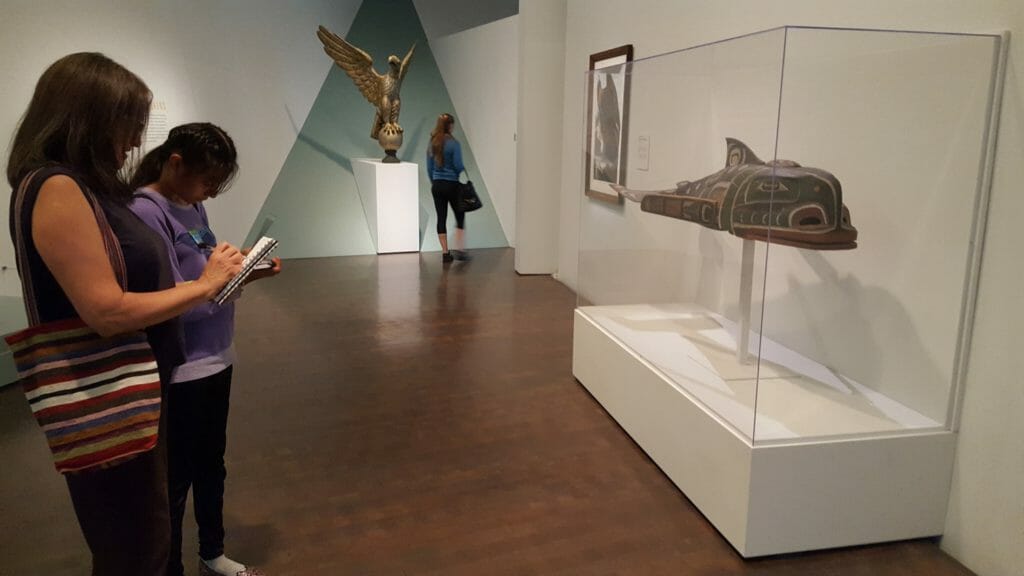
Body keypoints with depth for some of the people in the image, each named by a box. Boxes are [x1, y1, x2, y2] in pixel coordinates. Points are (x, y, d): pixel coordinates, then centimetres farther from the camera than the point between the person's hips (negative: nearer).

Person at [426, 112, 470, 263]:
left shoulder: (432, 144, 4)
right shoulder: (453, 143, -12)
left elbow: (429, 168, 8)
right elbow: (458, 165, -14)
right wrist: (464, 169, 8)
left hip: (437, 186, 5)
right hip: (452, 185, -5)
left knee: (441, 218, 7)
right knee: (460, 216, 9)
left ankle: (445, 253, 9)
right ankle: (459, 249, 6)